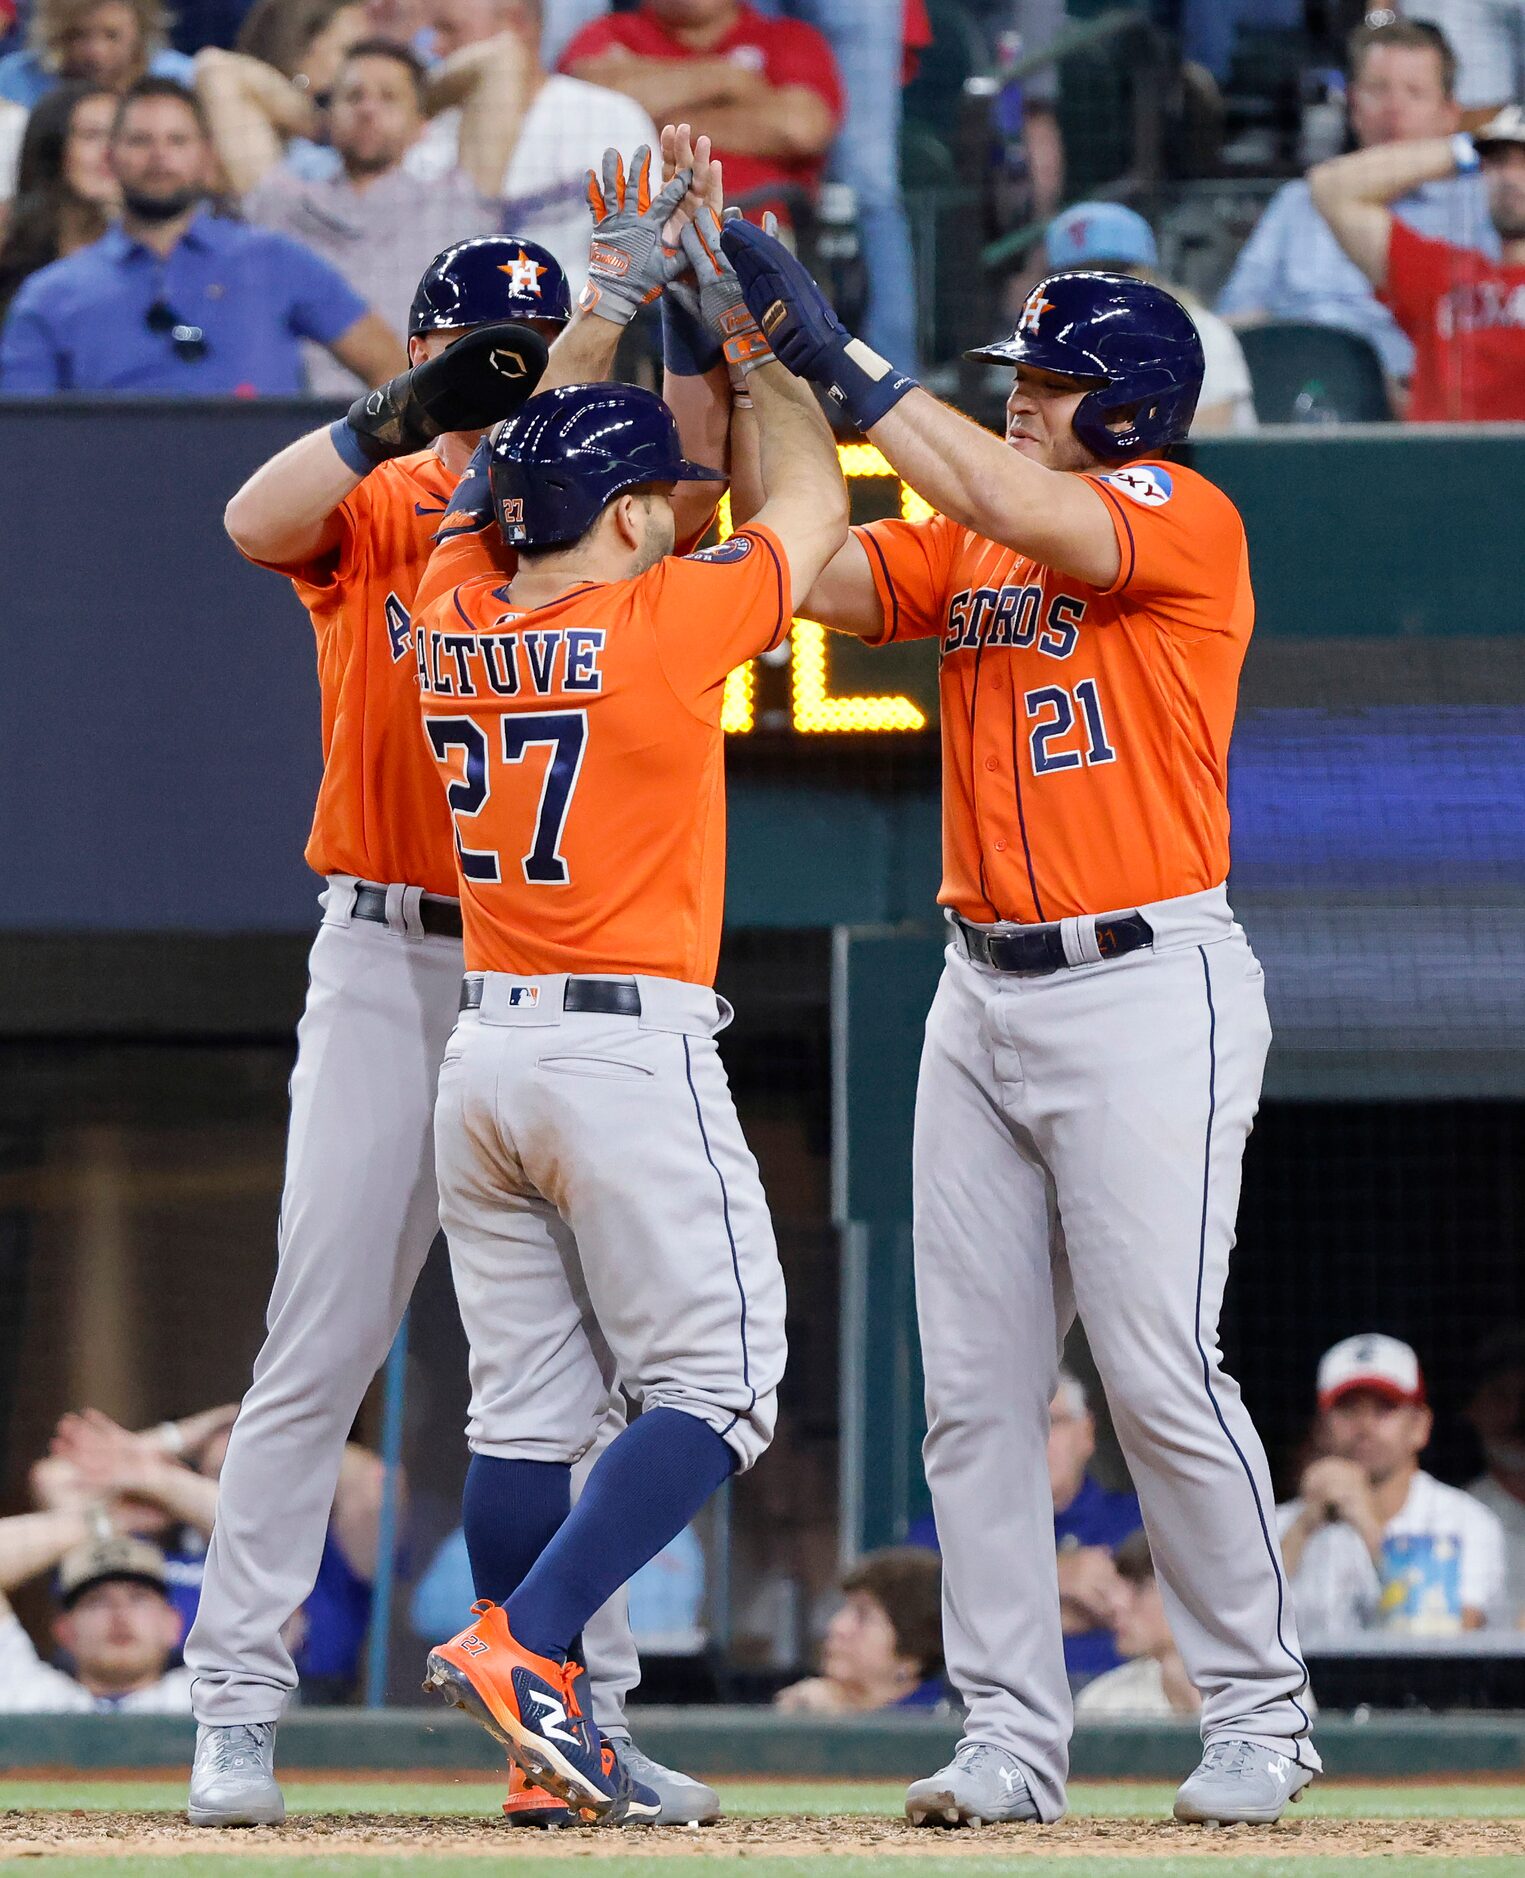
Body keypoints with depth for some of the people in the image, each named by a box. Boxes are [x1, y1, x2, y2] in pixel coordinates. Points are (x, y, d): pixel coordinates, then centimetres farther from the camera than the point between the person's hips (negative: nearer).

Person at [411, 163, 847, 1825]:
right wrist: (741, 328, 15)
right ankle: (518, 1646, -16)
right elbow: (811, 504, 5)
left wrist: (608, 301, 28)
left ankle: (547, 1738, 9)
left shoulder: (454, 629, 5)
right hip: (633, 1053, -7)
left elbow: (543, 468, 25)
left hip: (483, 1049, 7)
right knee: (715, 1385, -1)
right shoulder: (665, 624, -11)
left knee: (526, 1406, 8)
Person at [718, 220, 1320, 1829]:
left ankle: (1256, 1715, 4)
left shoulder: (1184, 519, -7)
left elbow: (1031, 517, -25)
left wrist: (845, 365, -24)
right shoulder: (967, 541, 14)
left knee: (1160, 1374, -8)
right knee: (972, 1389, 3)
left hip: (1146, 991, -7)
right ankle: (1010, 1737, 7)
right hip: (984, 997, 7)